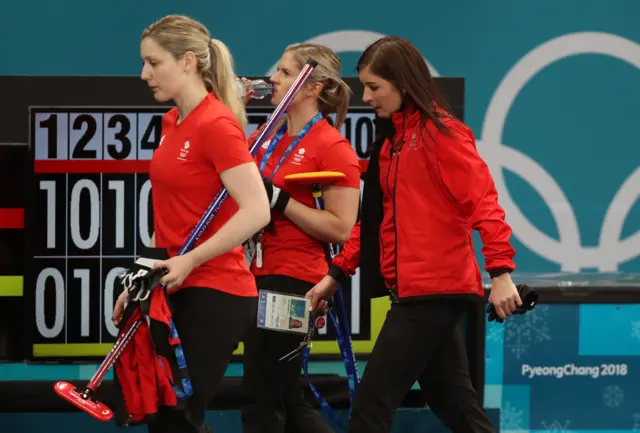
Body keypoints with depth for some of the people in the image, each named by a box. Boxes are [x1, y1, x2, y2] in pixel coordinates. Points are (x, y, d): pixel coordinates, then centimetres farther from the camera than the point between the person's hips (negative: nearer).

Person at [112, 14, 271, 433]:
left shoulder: (216, 125, -15)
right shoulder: (172, 122, 11)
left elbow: (256, 211, -23)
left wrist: (191, 261, -22)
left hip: (215, 296, -9)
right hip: (180, 292, 9)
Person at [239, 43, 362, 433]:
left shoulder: (333, 147, -11)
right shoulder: (268, 135, 11)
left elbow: (341, 228, -15)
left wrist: (280, 199, -19)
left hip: (292, 282, -8)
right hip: (260, 275, 8)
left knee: (264, 400, -4)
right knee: (286, 400, 13)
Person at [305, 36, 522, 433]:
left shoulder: (441, 132, -9)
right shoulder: (390, 136, 16)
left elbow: (483, 201, -16)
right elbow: (376, 217, 19)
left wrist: (501, 272, -24)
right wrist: (337, 272, 12)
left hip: (435, 291, -9)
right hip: (411, 291, 9)